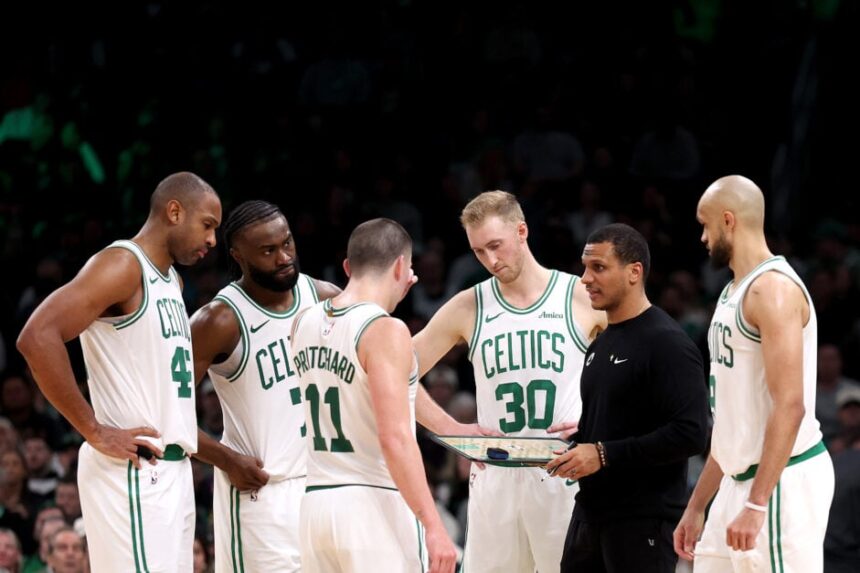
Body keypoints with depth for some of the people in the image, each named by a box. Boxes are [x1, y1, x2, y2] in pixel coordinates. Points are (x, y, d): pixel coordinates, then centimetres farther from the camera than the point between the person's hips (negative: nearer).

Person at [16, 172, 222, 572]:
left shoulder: (172, 281, 18)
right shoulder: (122, 266, -11)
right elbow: (37, 337, -23)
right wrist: (95, 432, -20)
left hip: (171, 471, 9)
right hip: (133, 473, -9)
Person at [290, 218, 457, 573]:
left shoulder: (305, 323, 9)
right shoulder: (386, 332, -13)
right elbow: (395, 438, -20)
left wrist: (392, 297, 31)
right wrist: (433, 526, -20)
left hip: (316, 503, 7)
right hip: (374, 504, -7)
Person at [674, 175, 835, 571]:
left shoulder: (773, 288, -14)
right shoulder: (733, 292, 17)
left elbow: (790, 406, -22)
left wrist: (756, 504, -26)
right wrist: (696, 505, 22)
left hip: (783, 479, -10)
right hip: (739, 480, 10)